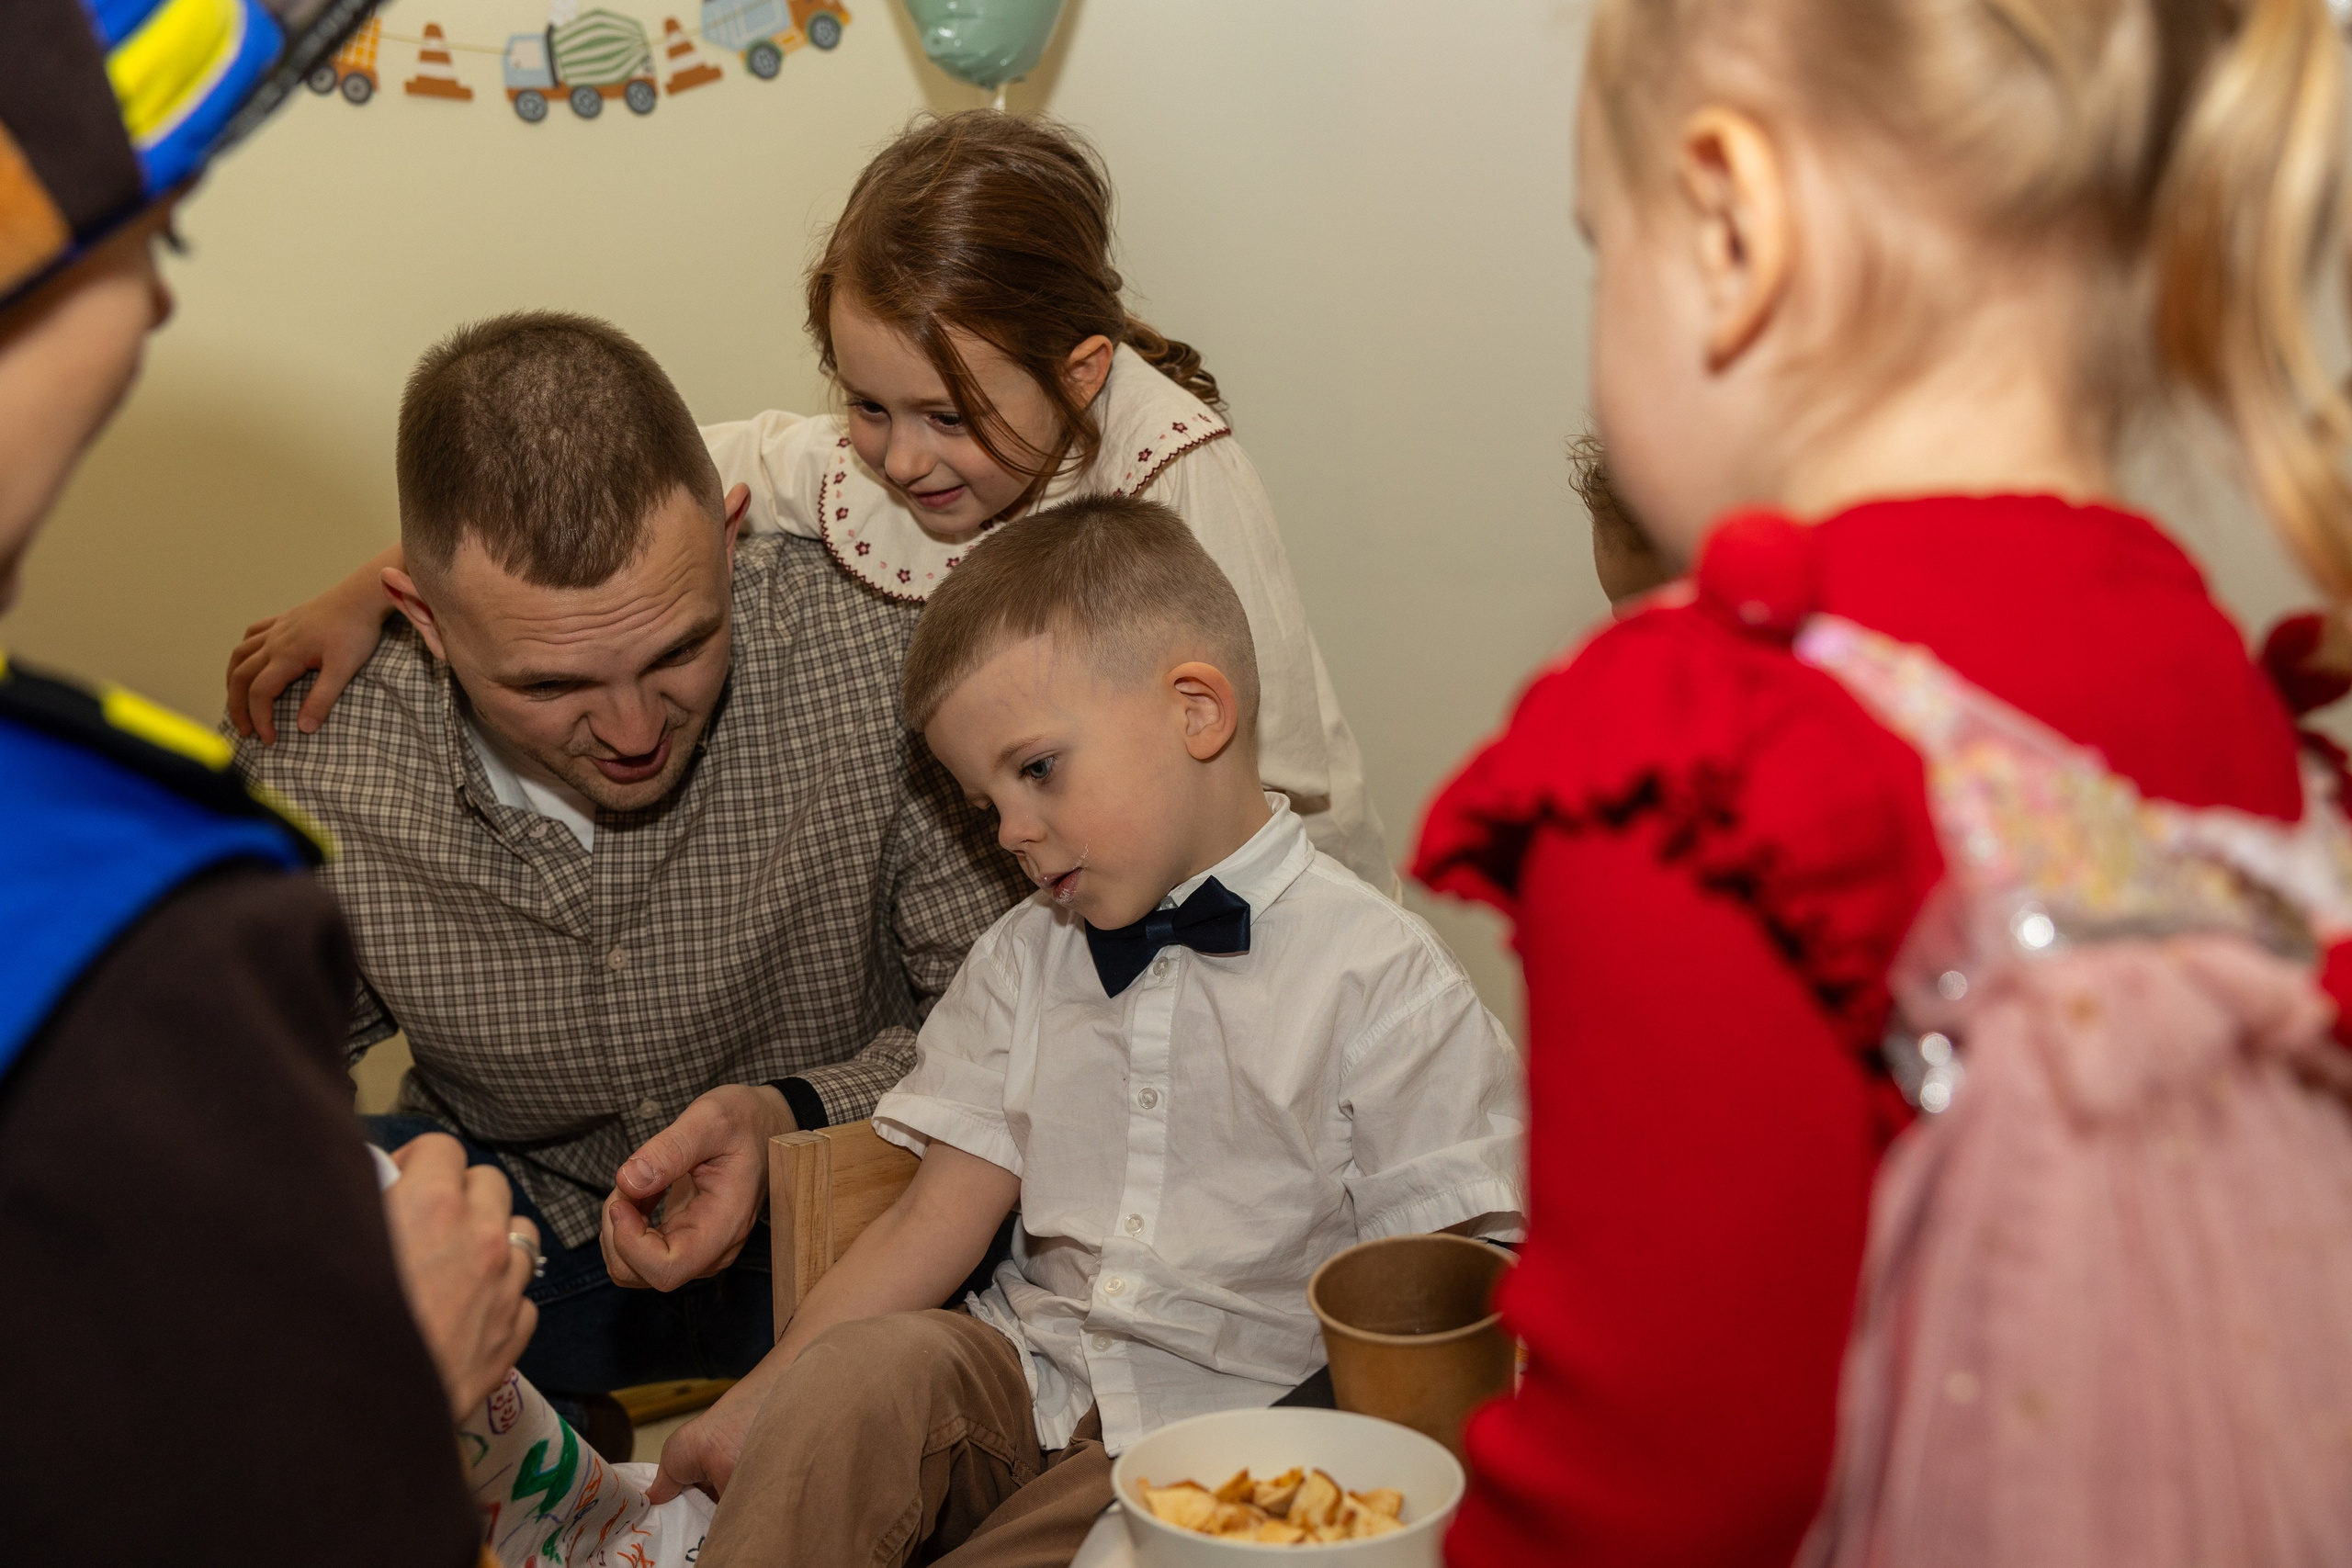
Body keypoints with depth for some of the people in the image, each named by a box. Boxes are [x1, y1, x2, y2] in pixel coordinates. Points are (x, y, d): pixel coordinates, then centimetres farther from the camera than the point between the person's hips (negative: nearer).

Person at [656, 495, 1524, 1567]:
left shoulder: (1376, 976, -6)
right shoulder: (1024, 958, 11)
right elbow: (934, 1220, 7)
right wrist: (756, 1405, -1)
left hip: (1228, 1420, -4)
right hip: (1022, 1382, 4)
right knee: (861, 1366, -25)